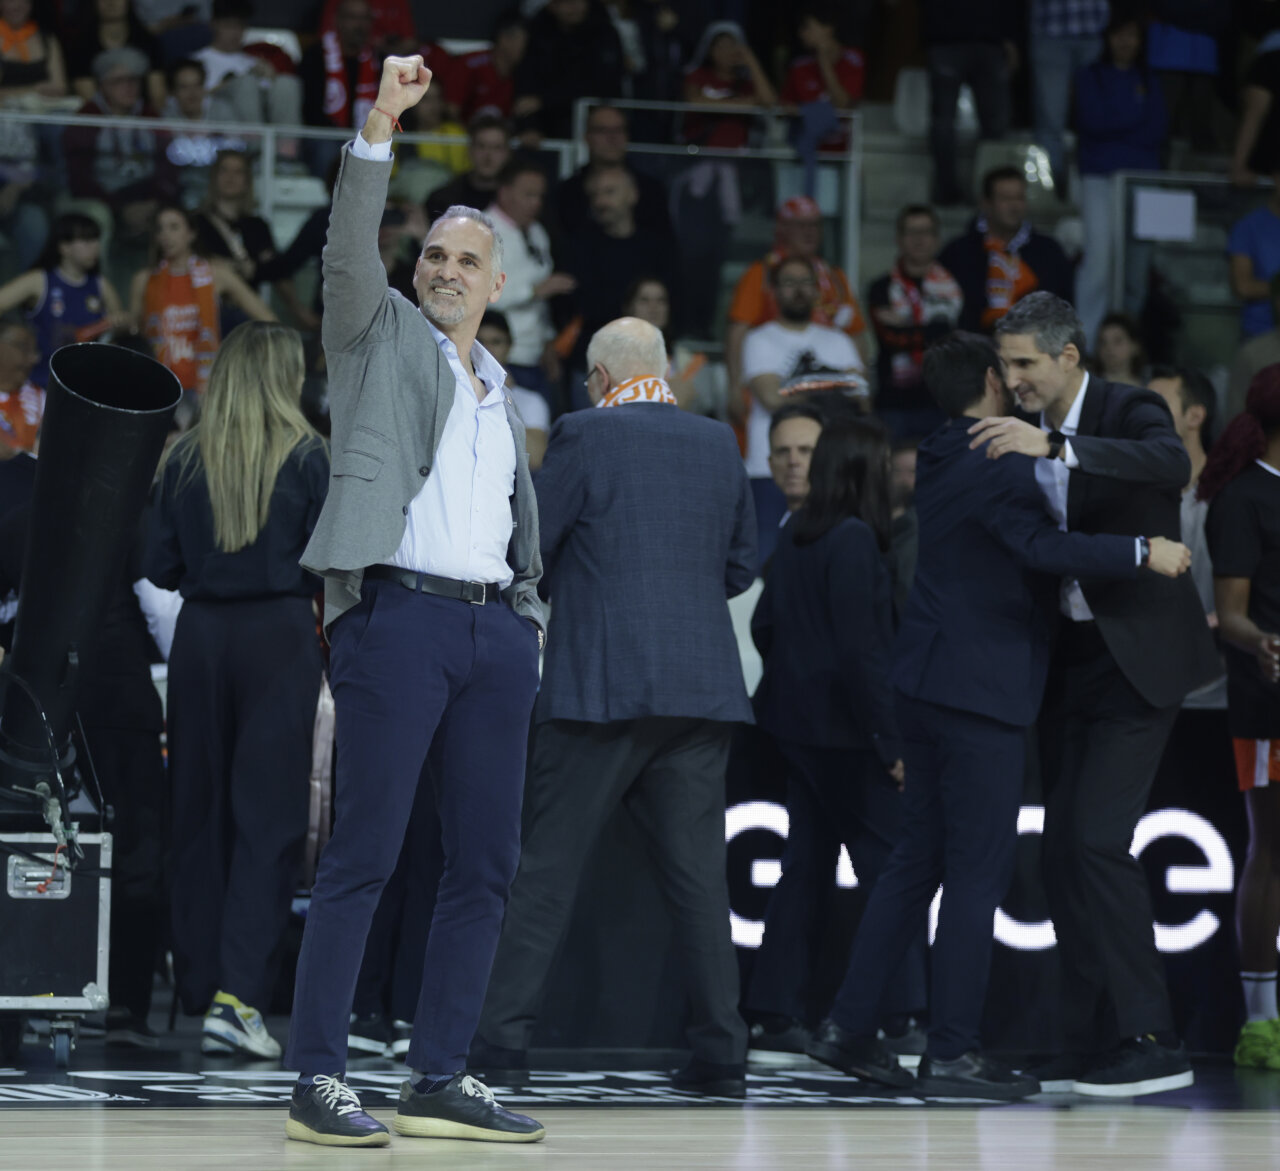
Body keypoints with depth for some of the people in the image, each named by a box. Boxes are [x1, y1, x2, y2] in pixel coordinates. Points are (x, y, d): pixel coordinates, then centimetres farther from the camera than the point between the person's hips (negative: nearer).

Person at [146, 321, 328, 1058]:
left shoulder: (186, 459, 4)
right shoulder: (306, 458, -5)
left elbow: (163, 568, 5)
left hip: (201, 633, 4)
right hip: (279, 635, -4)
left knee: (201, 810, 12)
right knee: (269, 816, -4)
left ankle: (200, 988, 16)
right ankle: (238, 994, -14)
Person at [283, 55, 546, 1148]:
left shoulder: (501, 391, 24)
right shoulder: (379, 332, 9)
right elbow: (350, 250, -8)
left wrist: (530, 616, 15)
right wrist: (380, 128, -19)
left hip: (496, 628, 6)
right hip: (399, 611, -6)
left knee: (487, 861, 3)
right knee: (364, 853, -10)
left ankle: (440, 1078, 8)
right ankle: (318, 1079, -9)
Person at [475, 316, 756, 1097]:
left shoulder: (584, 436, -5)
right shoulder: (720, 444, 10)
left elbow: (530, 544, -4)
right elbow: (742, 566, 17)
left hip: (602, 687, -4)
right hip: (702, 687, 4)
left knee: (548, 865, 0)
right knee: (699, 872, 5)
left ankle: (504, 1037, -3)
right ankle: (722, 1053, 3)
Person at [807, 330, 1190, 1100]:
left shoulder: (942, 461, 14)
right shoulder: (996, 466, -16)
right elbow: (1045, 547, -30)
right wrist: (1144, 553, -24)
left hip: (928, 683, 10)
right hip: (980, 690, -10)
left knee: (920, 858, 15)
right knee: (979, 871, -5)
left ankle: (850, 1029, 16)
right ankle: (954, 1056, -4)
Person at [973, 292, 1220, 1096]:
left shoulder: (1131, 411, -9)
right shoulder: (1023, 435, 11)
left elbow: (1172, 464, -32)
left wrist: (1053, 446, -40)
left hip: (1137, 658, -8)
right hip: (1068, 659, 8)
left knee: (1099, 839, -16)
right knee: (1064, 848, 6)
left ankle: (1152, 1040, -13)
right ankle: (1091, 1044, 11)